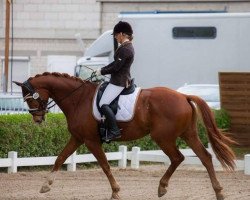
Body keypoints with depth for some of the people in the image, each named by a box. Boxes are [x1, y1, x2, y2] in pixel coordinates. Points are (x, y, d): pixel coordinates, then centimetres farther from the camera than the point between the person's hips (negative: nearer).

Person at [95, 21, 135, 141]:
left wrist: (102, 72, -8)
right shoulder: (128, 47, 14)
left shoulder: (125, 49, -20)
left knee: (103, 104, -16)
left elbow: (116, 67, -21)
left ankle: (114, 131, -22)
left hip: (119, 82, -11)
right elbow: (116, 63, 20)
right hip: (123, 80, 11)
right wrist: (102, 69, 13)